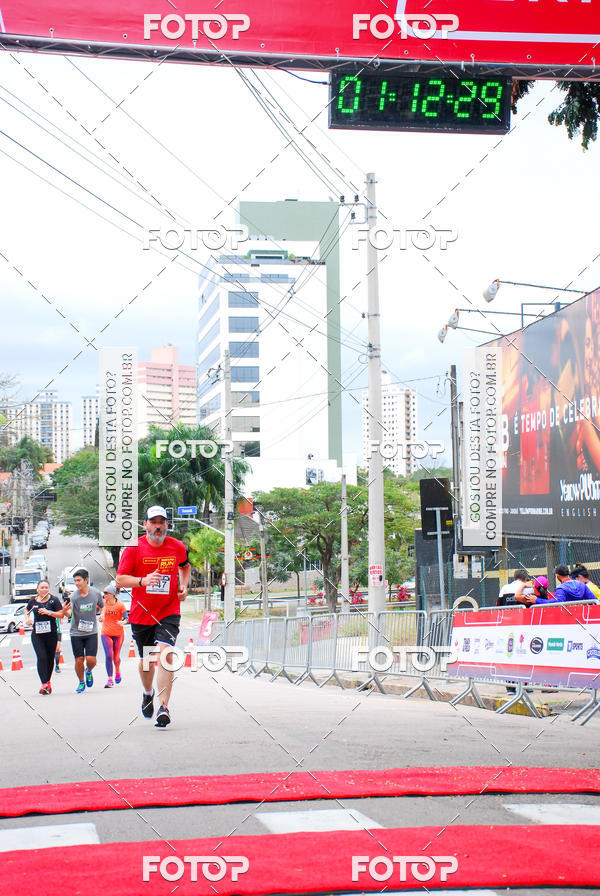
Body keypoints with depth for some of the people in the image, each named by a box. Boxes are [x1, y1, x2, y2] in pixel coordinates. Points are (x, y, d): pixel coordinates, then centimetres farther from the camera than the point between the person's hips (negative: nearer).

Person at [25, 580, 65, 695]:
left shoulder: (54, 600, -3)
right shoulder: (33, 601, 5)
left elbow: (61, 614, -8)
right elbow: (27, 610, 25)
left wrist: (49, 612, -20)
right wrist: (27, 618, 6)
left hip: (51, 634, 0)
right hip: (37, 635, 1)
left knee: (50, 658, 8)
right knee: (41, 657, -13)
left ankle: (48, 681, 28)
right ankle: (44, 684, -16)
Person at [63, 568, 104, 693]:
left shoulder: (96, 593, -3)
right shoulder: (73, 596, -10)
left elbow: (102, 606, 16)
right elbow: (69, 613, -24)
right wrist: (65, 611, -45)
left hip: (91, 632, 1)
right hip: (76, 633, -1)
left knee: (91, 659, -9)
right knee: (79, 660, 0)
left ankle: (88, 672, 26)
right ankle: (81, 682, 24)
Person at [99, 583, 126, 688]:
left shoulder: (120, 604, -10)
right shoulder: (104, 603, -2)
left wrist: (122, 622, -28)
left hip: (118, 633, -1)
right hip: (106, 633, 1)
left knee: (116, 657, 8)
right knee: (109, 656, -11)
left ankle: (117, 671, 40)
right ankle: (110, 679, -4)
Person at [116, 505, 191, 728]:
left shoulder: (178, 547, 1)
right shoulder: (134, 548, -6)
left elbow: (185, 566, 23)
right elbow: (120, 578, -7)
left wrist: (184, 585, 6)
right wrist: (143, 580, -24)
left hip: (169, 611, 0)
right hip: (141, 613, 1)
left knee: (165, 653, -19)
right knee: (146, 659, 13)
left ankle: (164, 707, -20)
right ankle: (148, 693, 44)